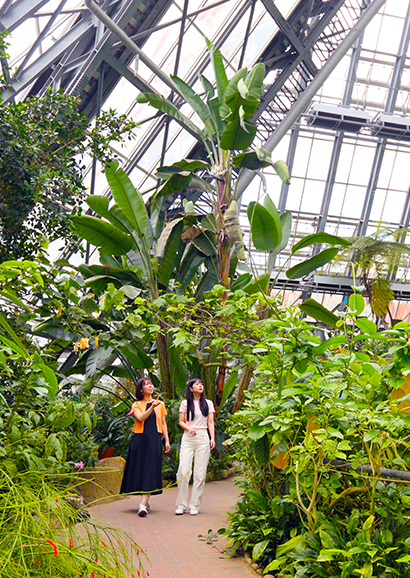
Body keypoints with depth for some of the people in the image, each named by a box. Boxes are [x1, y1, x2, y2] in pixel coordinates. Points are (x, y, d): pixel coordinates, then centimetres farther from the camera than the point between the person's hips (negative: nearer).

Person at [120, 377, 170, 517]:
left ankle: (143, 505, -19)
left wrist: (167, 440, 8)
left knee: (150, 470, -11)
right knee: (139, 469, 1)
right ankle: (145, 500, 18)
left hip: (154, 440, 0)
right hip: (140, 439, 0)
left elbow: (163, 423, 16)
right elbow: (140, 418, -9)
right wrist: (152, 407, -20)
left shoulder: (160, 404, 15)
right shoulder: (137, 405, 9)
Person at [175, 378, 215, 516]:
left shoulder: (208, 403, 14)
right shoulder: (185, 403, 10)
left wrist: (213, 438, -2)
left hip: (203, 438, 1)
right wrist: (188, 428, -12)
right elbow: (181, 422, 9)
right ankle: (181, 505, -2)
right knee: (183, 471, -10)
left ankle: (195, 505, 3)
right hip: (188, 438, -1)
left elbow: (210, 422, 10)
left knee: (200, 472, -3)